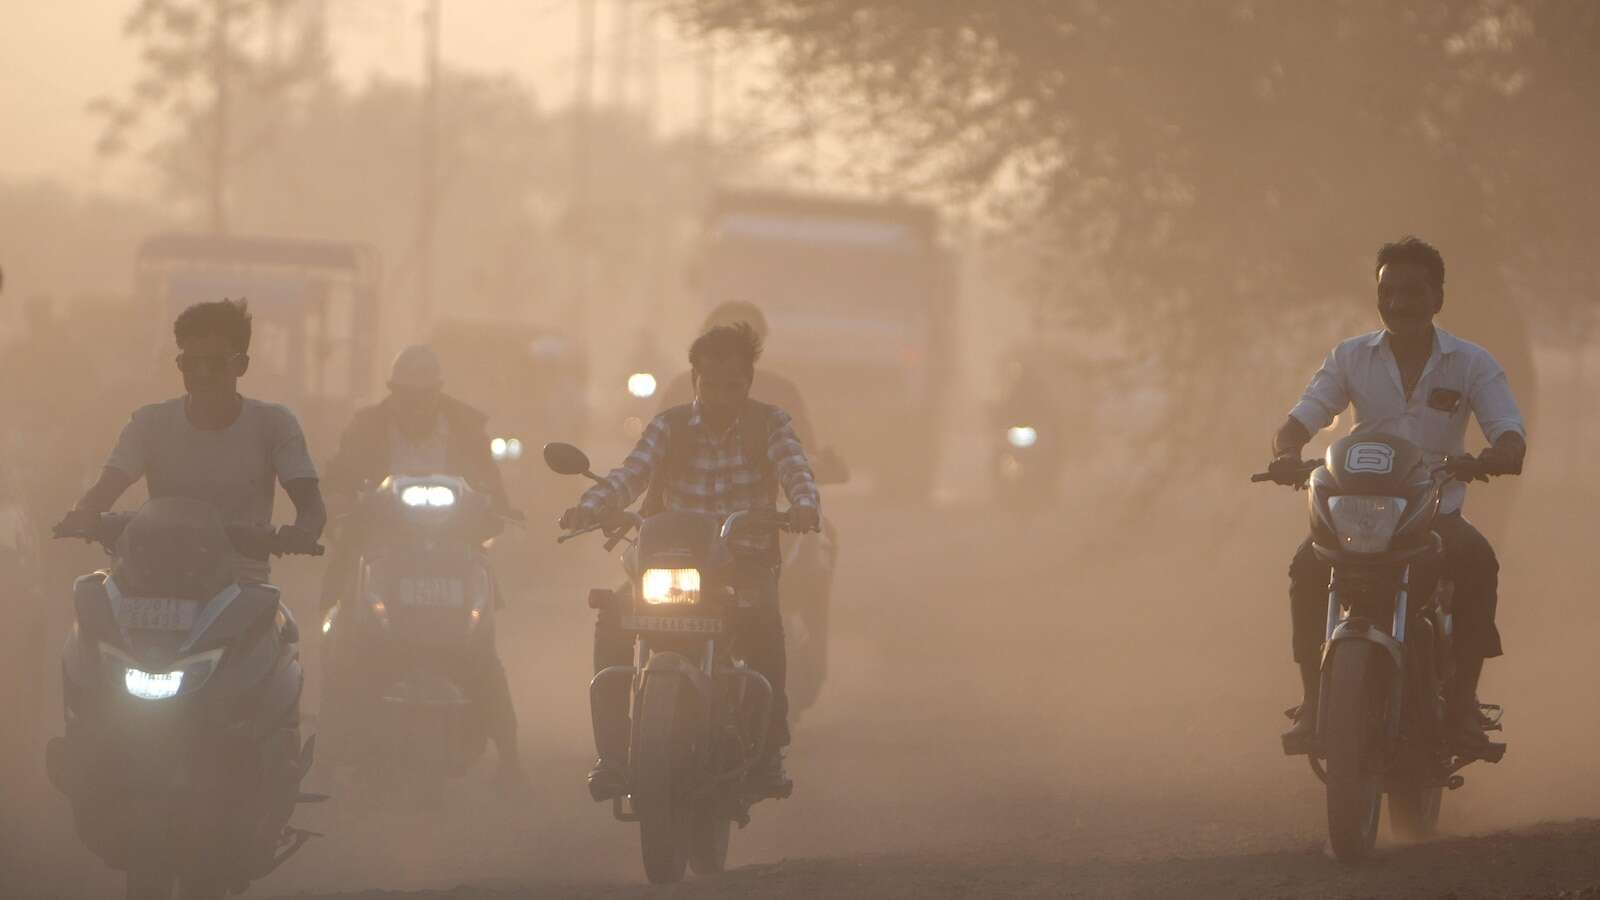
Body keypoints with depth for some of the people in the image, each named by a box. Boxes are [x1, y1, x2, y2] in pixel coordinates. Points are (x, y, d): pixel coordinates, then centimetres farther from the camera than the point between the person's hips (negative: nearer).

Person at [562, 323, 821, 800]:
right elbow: (631, 473, -10)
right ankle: (612, 751, -18)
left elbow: (796, 470, -15)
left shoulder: (770, 424, 4)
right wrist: (589, 507, -32)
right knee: (612, 624, -26)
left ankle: (769, 749, -24)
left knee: (763, 619, -36)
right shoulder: (670, 426, 6)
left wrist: (805, 506, -40)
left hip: (747, 560, -2)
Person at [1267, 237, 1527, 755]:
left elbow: (1510, 432, -10)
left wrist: (1492, 458, -36)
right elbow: (1304, 416, -3)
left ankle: (1462, 699, -26)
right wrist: (1287, 453, -28)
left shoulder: (1472, 363, 1)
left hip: (1438, 512, -1)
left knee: (1477, 562, -34)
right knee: (1309, 566, -29)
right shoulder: (1351, 358, 6)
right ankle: (1314, 699, -21)